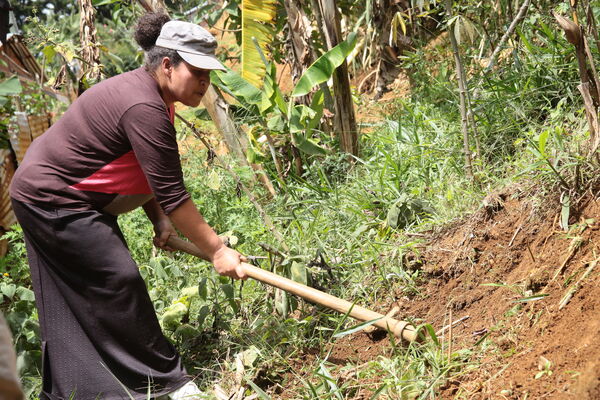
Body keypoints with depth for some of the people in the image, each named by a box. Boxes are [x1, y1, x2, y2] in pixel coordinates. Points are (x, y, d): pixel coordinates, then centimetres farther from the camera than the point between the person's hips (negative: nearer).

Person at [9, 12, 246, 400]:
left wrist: (160, 220, -2)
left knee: (74, 303, 13)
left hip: (54, 195, 11)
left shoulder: (146, 92, 5)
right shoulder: (144, 109, -28)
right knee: (118, 282, -8)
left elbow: (148, 175, 12)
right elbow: (172, 194, -27)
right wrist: (217, 250, -21)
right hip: (52, 202, -11)